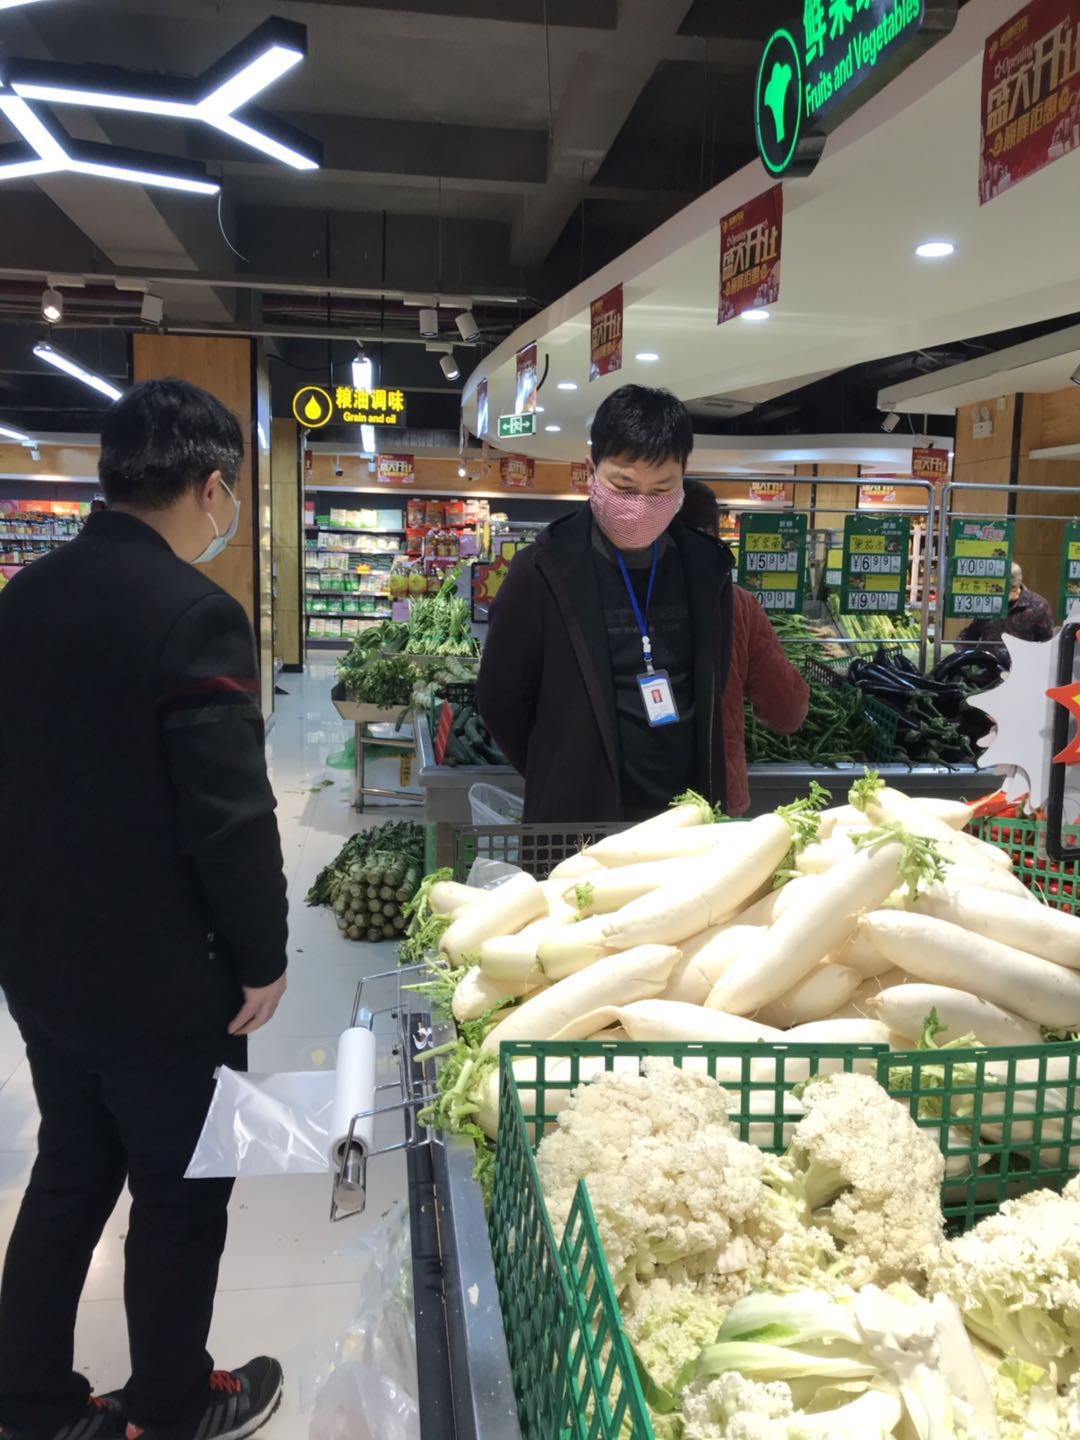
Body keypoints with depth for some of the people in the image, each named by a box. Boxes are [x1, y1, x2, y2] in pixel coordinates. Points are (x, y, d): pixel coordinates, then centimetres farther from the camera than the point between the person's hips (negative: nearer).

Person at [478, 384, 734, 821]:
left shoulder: (705, 567, 0)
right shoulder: (544, 572, -11)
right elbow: (501, 699, -3)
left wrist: (706, 793, 11)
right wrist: (560, 780, 3)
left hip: (690, 812, 4)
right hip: (582, 814, -3)